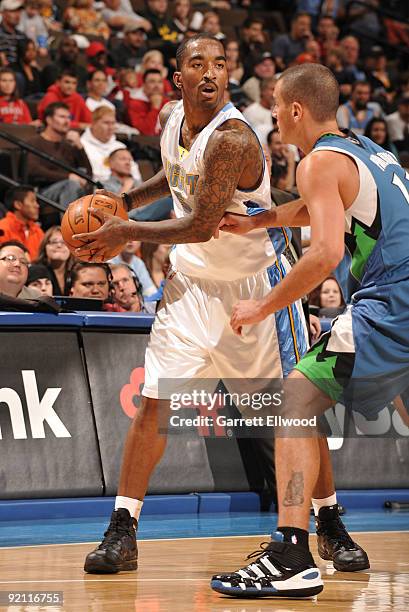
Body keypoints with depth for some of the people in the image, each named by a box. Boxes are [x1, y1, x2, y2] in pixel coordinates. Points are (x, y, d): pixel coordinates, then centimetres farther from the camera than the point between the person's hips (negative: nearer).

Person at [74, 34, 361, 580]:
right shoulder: (170, 117, -1)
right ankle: (122, 532, 2)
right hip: (193, 282, 6)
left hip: (254, 283, -5)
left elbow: (201, 227, -25)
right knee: (154, 403, -4)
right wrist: (127, 200, 7)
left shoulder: (232, 139, -26)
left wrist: (126, 232, -16)